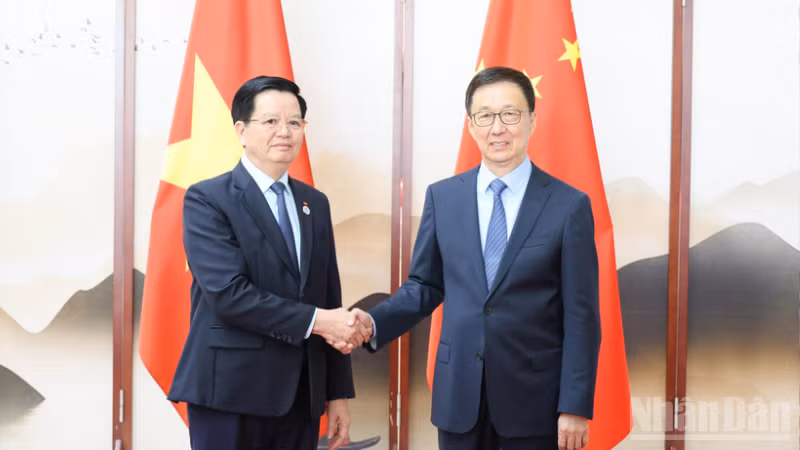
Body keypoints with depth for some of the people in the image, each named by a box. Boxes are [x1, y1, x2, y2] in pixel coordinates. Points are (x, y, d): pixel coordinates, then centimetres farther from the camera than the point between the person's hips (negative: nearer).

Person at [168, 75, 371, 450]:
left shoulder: (315, 203, 12)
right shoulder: (207, 199, -6)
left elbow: (330, 300, 11)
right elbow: (227, 293, -18)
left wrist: (338, 392, 9)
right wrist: (314, 321, -19)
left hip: (300, 395, 5)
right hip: (231, 393, -5)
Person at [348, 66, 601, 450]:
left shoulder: (569, 205, -5)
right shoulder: (442, 196, 3)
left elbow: (580, 316, -6)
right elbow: (425, 286, 8)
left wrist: (575, 406, -8)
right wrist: (374, 323, -10)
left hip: (534, 395, -2)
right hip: (459, 392, 2)